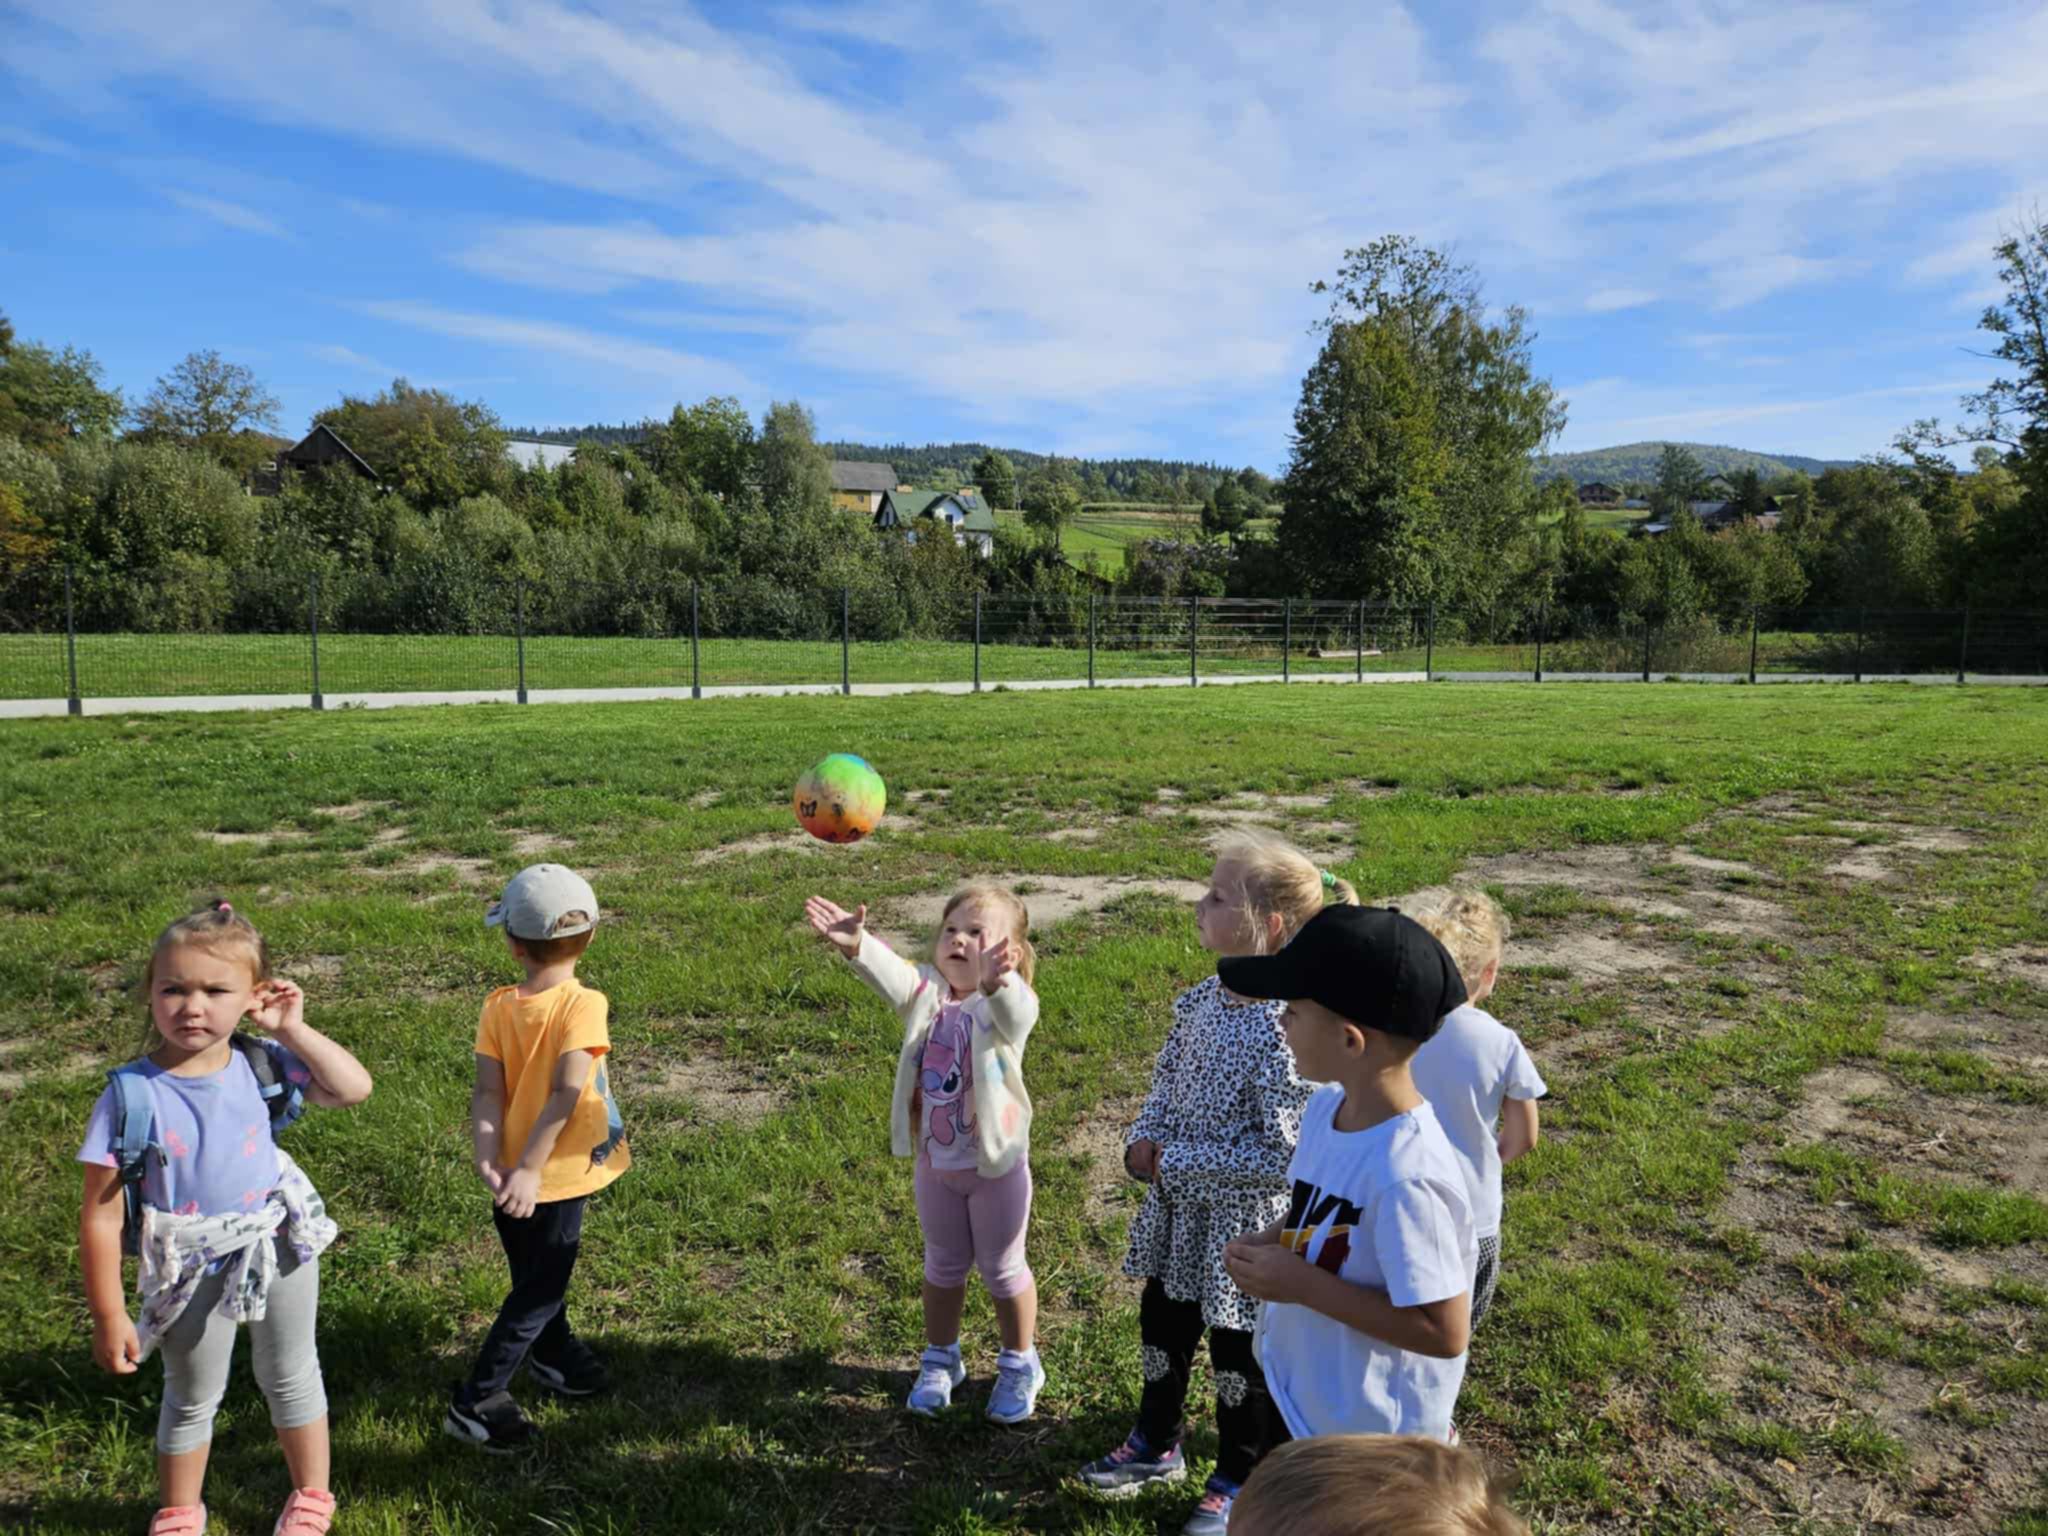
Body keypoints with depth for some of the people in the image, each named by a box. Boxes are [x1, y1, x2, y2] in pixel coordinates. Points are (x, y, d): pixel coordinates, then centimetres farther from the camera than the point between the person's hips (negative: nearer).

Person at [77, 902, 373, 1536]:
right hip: (191, 1271, -2)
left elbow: (354, 1088, -15)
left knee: (291, 1380, 21)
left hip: (280, 1250, 2)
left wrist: (292, 1031, -18)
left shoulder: (262, 1064, -12)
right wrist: (109, 1317, -10)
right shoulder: (132, 1093, -20)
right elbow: (101, 1215, -14)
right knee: (192, 1400, 22)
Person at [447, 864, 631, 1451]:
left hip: (514, 1179, 5)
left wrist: (489, 1162, -18)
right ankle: (476, 1402, 14)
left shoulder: (497, 1007, -6)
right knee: (539, 1293, 11)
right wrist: (527, 1170, -27)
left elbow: (487, 1091, -14)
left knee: (537, 1277, 24)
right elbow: (566, 1093, -28)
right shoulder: (584, 1005, -20)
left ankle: (555, 1355, 45)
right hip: (558, 1178, -5)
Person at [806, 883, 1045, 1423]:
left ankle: (1020, 1364, 38)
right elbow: (894, 977, -29)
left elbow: (1013, 1012, -44)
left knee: (1002, 1268, 15)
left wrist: (996, 983, -70)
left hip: (996, 1165, -4)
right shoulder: (928, 995, -9)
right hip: (935, 1163, 4)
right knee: (943, 1265, 22)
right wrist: (858, 945, -51)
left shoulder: (1008, 1002, -20)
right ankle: (940, 1359, 44)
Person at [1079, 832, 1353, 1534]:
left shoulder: (1284, 1029, -30)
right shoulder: (1201, 1000, -5)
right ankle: (1156, 1445, 52)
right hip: (1180, 1207, 7)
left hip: (1242, 1221, -7)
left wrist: (1176, 1162, -22)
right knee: (1161, 1323, 25)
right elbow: (1166, 1079, 11)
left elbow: (1284, 1154, -29)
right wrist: (1144, 1139, -7)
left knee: (1237, 1350, 15)